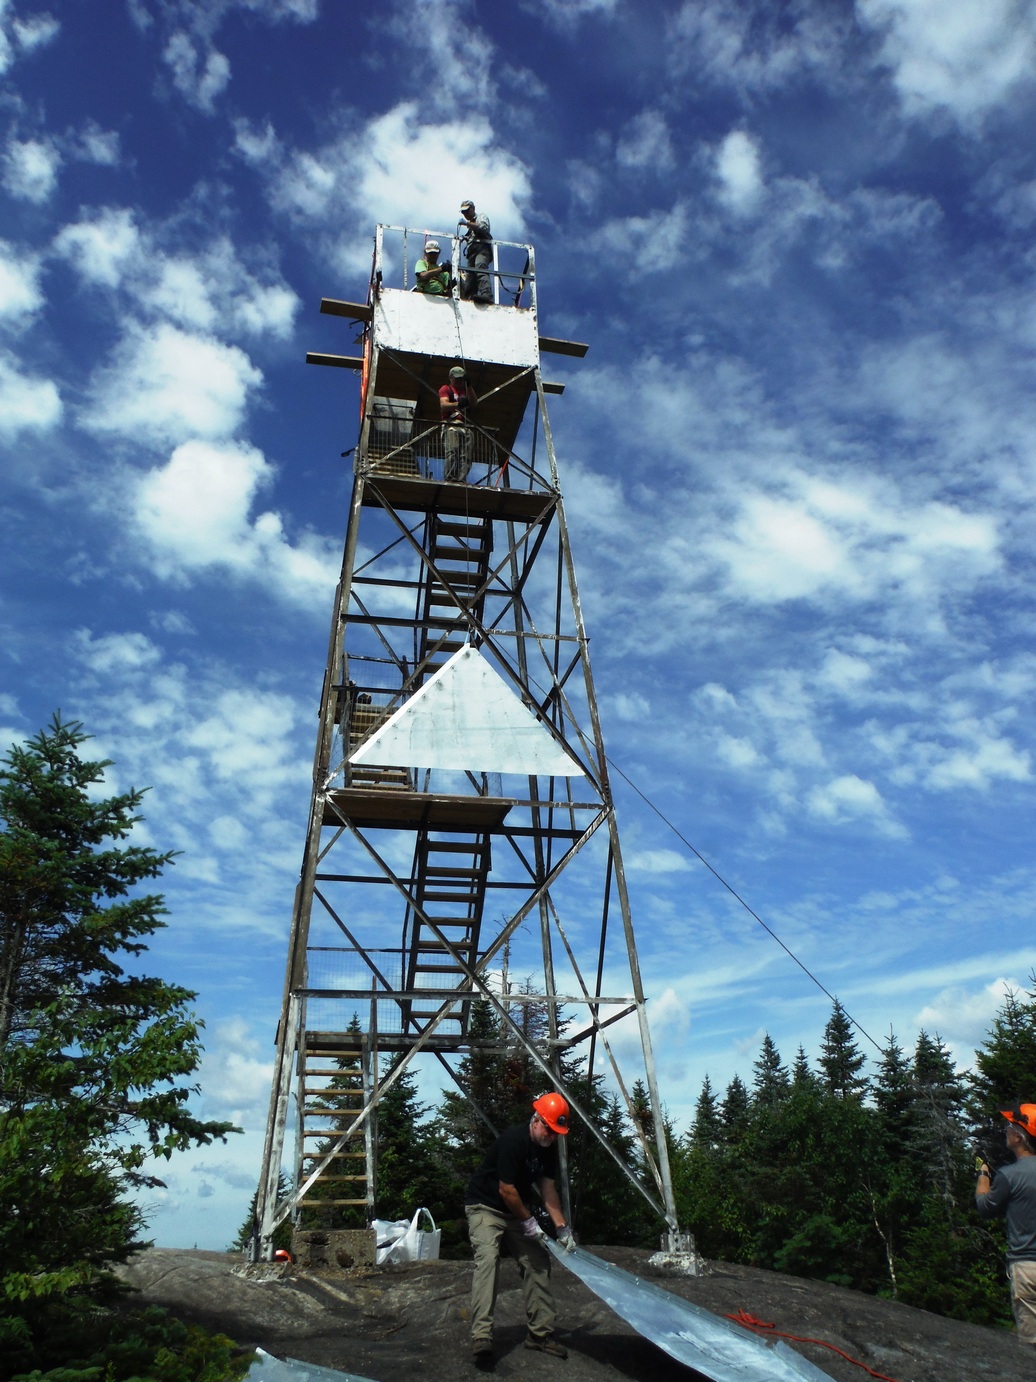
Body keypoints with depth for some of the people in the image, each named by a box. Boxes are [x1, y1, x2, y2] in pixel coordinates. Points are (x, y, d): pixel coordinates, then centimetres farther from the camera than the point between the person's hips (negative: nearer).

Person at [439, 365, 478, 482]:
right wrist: (457, 404, -23)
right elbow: (443, 405, -4)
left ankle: (461, 480, -13)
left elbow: (474, 404, 12)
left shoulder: (466, 390, 31)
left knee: (466, 457, -8)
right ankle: (450, 479, -27)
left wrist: (468, 386, 4)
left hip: (465, 427, 5)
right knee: (452, 453, -21)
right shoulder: (446, 389, 15)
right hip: (451, 426, -5)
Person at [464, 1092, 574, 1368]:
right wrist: (529, 1221, -15)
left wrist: (561, 1226, -8)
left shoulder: (548, 1147, -4)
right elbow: (506, 1190, -25)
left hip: (516, 1210, 8)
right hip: (485, 1207, -8)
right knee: (487, 1260, -24)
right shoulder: (513, 1141, -29)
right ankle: (481, 1338, -30)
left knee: (538, 1262, 3)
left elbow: (548, 1188, 0)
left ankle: (540, 1332, 13)